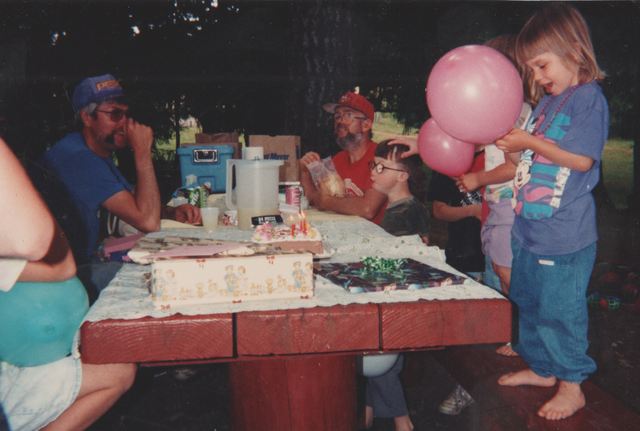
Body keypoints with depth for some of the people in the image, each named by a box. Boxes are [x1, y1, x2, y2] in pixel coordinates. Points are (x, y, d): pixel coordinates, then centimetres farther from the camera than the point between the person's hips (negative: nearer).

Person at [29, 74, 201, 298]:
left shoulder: (97, 154, 11)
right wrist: (142, 151, -22)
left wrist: (173, 212, -4)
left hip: (80, 262, 10)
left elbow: (138, 205, 18)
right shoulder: (78, 158, -24)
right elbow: (147, 221, -29)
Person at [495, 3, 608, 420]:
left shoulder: (590, 98, -12)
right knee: (529, 302, 19)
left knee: (561, 309, 1)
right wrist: (510, 142, 5)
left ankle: (572, 386, 19)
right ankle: (542, 369, 37)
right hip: (530, 227, 9)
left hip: (566, 235, -9)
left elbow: (582, 159, -20)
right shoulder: (547, 103, 14)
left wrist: (530, 142, -18)